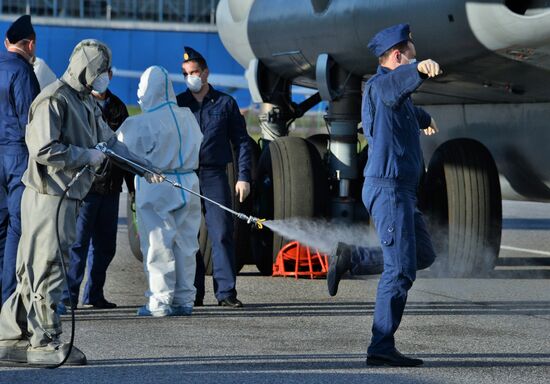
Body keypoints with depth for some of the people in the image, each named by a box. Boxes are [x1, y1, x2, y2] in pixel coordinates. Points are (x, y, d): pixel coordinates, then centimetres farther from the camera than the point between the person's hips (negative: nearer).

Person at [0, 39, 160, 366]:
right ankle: (45, 342, 1)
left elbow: (110, 141, 27)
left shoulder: (87, 103, 18)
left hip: (68, 198, 10)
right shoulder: (54, 100, -14)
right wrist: (87, 156, -13)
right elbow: (43, 149, -21)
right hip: (48, 197, -10)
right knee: (47, 269, -4)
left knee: (35, 272, 11)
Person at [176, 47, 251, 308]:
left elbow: (241, 141, 9)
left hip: (215, 176, -1)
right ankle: (193, 293, 9)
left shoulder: (225, 103, 8)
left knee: (222, 232, -7)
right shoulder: (176, 105, 10)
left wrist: (244, 177, 0)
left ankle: (226, 291, -7)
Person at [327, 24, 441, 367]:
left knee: (423, 256, 17)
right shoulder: (381, 84, -12)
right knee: (401, 269, -11)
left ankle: (353, 258, 19)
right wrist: (421, 68, -60)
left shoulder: (398, 93, 19)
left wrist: (425, 119, 66)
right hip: (389, 187, -10)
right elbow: (399, 81, -39)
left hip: (403, 189, 10)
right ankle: (382, 348, -9)